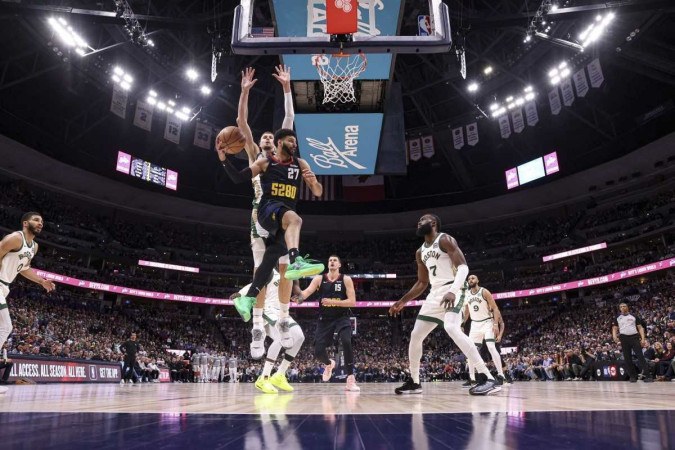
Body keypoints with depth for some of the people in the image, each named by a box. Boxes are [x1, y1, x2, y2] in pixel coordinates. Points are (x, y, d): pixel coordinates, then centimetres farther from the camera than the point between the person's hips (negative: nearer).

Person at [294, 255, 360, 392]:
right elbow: (307, 291, -16)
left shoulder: (346, 279, -4)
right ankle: (329, 364, 35)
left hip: (342, 318, -2)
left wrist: (332, 302, -21)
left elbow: (352, 301, -11)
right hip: (325, 319, 2)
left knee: (346, 342, -29)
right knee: (318, 351, -3)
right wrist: (299, 296, -40)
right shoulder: (319, 279, 0)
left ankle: (351, 380, -17)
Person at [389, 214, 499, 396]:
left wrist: (452, 291, -33)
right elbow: (422, 283, 23)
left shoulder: (445, 240, -7)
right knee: (415, 336, 7)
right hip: (435, 294, 9)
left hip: (453, 290, -9)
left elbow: (463, 267, -18)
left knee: (452, 328, -33)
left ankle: (488, 379, -30)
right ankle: (414, 382, 22)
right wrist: (402, 301, 19)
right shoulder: (420, 252, 17)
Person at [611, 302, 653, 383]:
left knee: (640, 356, -8)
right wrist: (614, 336, -8)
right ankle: (633, 376, 10)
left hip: (634, 337, -1)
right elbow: (615, 328, 12)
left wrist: (642, 338, -7)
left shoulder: (634, 316, 8)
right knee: (627, 357, 2)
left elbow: (640, 327, 6)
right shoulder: (617, 318, 11)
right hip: (624, 338, 2)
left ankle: (648, 375, -7)